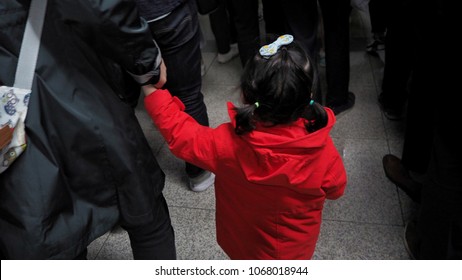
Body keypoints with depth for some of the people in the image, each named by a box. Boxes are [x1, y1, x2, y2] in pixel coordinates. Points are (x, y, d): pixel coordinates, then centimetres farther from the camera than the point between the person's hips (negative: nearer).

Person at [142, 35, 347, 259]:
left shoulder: (228, 145, -35)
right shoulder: (323, 151, -32)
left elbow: (179, 132, -17)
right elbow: (336, 189, -11)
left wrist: (150, 87, -6)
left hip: (243, 247, 0)